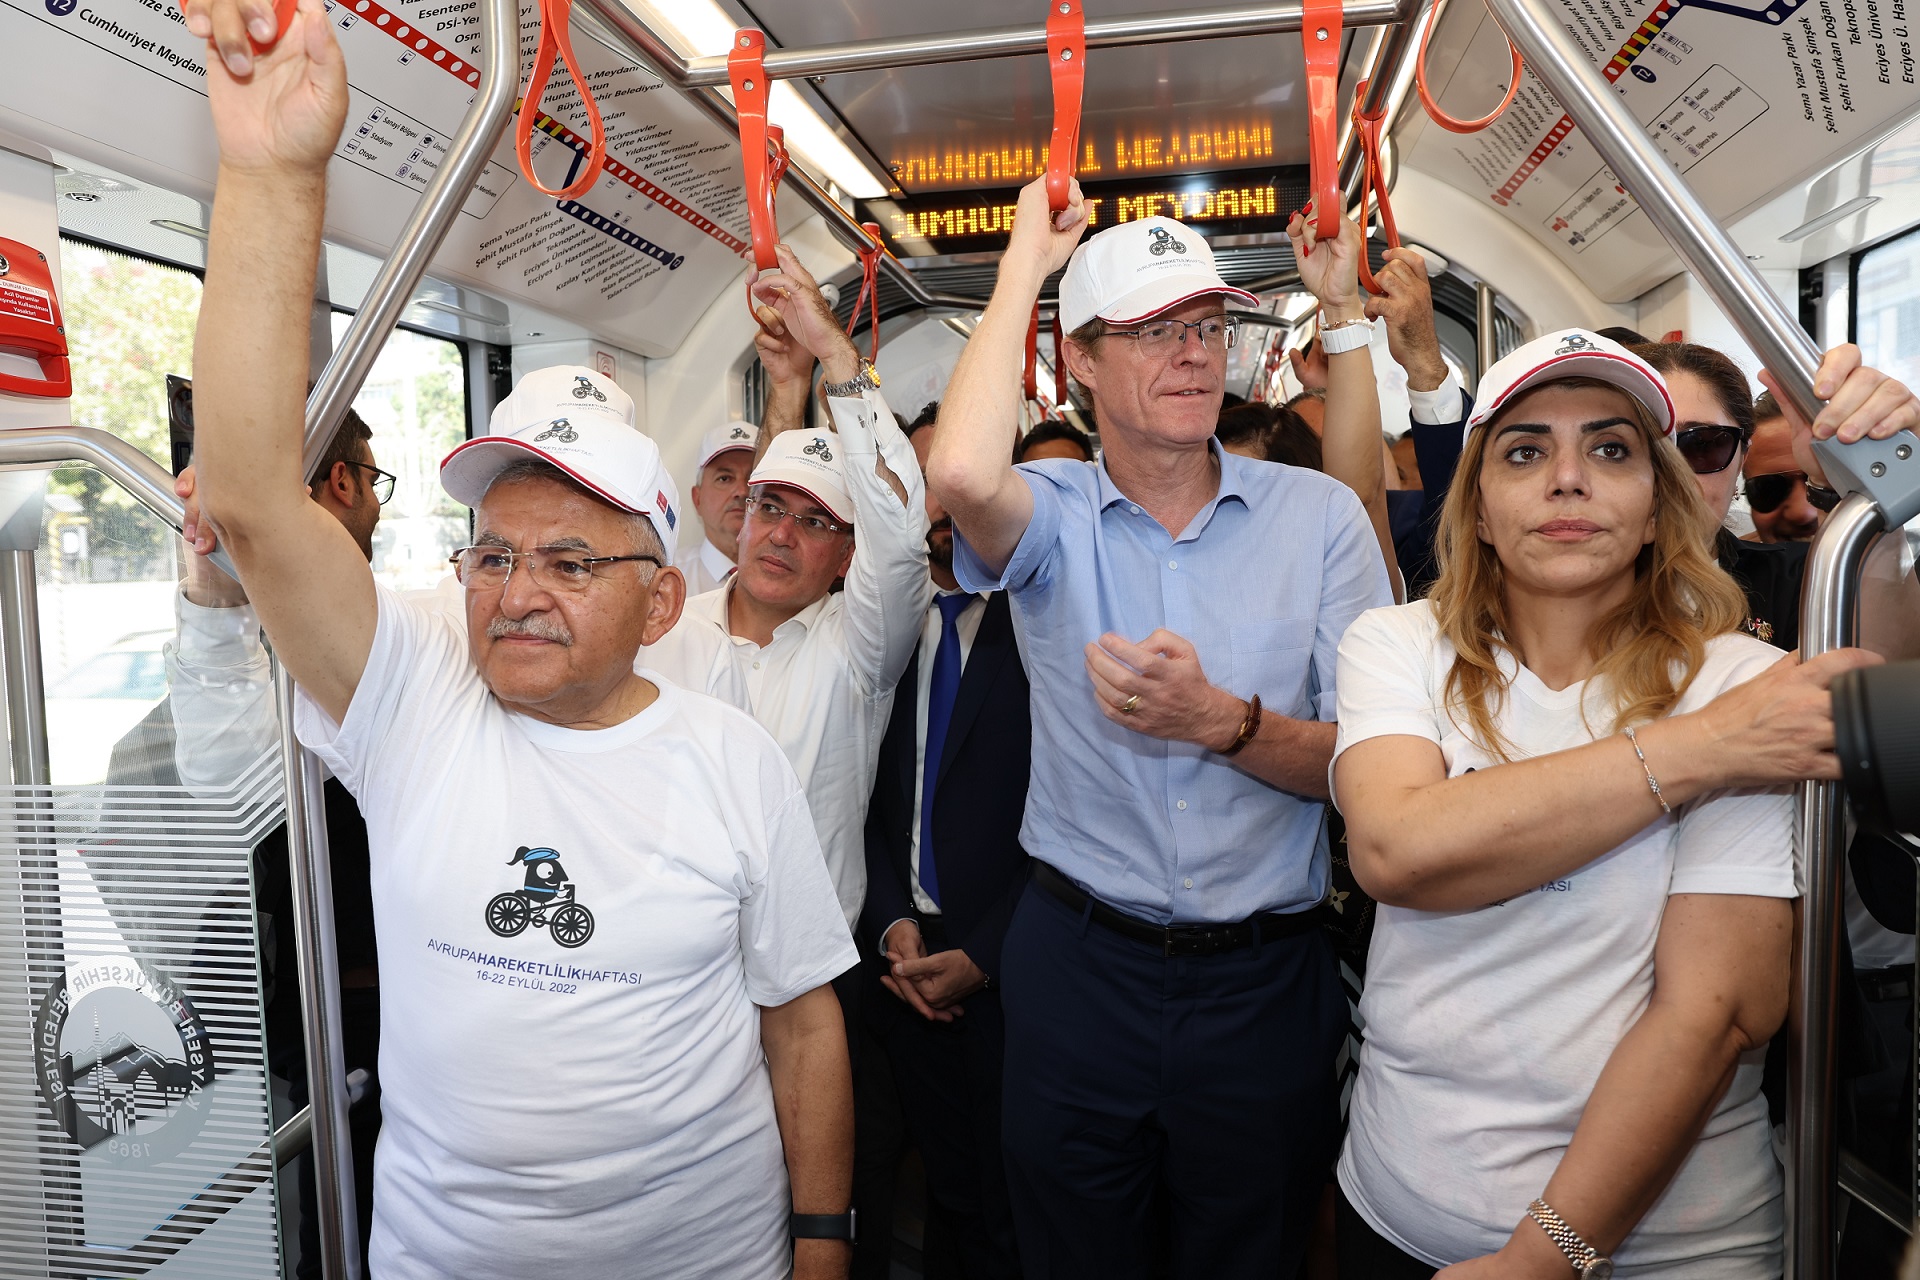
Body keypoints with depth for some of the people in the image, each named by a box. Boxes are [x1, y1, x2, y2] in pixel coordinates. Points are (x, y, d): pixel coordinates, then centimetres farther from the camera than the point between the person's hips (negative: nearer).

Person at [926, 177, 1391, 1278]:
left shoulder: (1319, 513, -3)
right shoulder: (1053, 515, -6)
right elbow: (963, 473, -31)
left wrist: (1223, 722, -25)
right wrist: (1027, 258, -17)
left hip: (1266, 978, 1)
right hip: (1078, 967, 0)